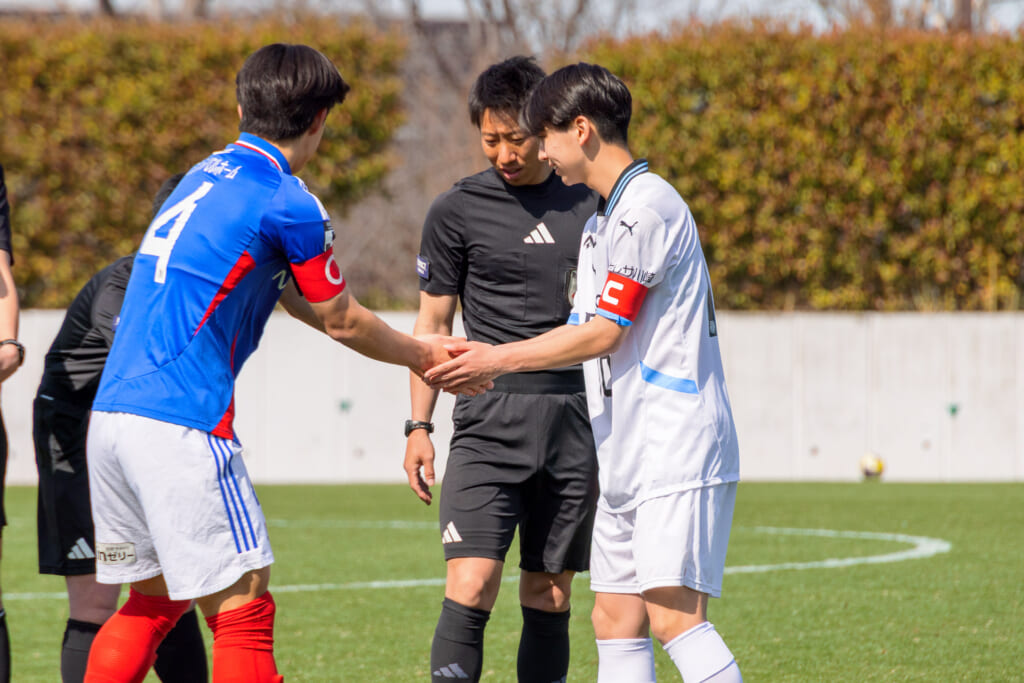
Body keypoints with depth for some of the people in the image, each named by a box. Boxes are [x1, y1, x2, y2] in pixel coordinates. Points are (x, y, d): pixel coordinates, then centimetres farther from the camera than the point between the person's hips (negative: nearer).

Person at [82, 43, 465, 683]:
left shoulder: (207, 175, 19)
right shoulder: (289, 204, -7)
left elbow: (296, 297, 27)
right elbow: (341, 321, 6)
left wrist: (412, 348, 32)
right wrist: (420, 355, 24)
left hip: (111, 414, 9)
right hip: (181, 425, -9)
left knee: (153, 600, 19)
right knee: (243, 609, -4)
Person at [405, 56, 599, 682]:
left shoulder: (588, 203, 11)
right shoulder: (458, 210, 3)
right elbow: (434, 323, 9)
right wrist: (419, 426, 2)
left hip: (575, 417, 3)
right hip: (492, 416, -3)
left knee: (550, 596, 5)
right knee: (471, 587, -16)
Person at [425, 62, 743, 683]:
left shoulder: (646, 207, -12)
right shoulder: (604, 218, 20)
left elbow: (605, 331, -13)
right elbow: (586, 329, 24)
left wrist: (499, 359, -5)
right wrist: (487, 366, 19)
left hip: (677, 447, -10)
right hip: (629, 457, 10)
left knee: (674, 615, -17)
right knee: (616, 619, 6)